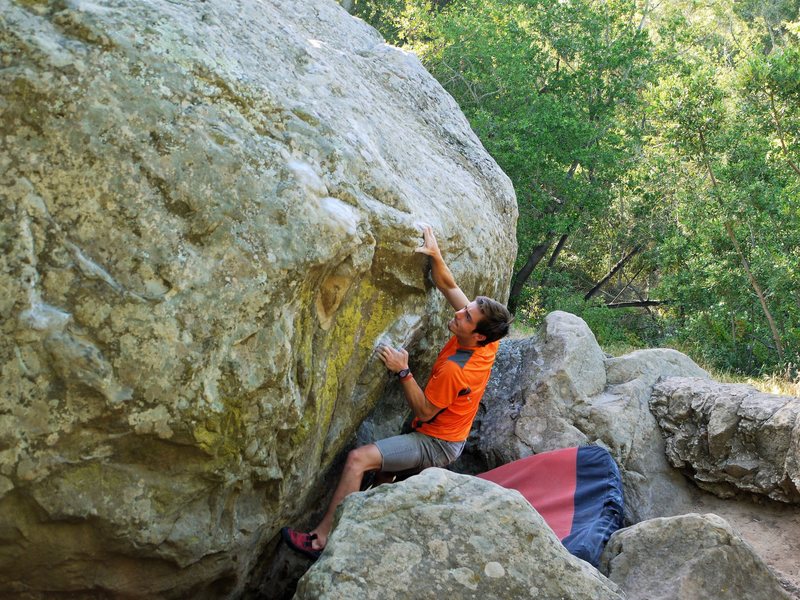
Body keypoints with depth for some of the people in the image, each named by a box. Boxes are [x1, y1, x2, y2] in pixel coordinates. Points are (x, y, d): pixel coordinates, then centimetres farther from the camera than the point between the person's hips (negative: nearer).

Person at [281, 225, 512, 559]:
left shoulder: (454, 370, -33)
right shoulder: (488, 344, -10)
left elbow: (424, 412, -22)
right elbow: (449, 286, -3)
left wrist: (403, 372, -25)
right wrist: (436, 256, -14)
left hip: (435, 444, -10)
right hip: (450, 439, 10)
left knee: (358, 459, -25)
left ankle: (322, 536, -27)